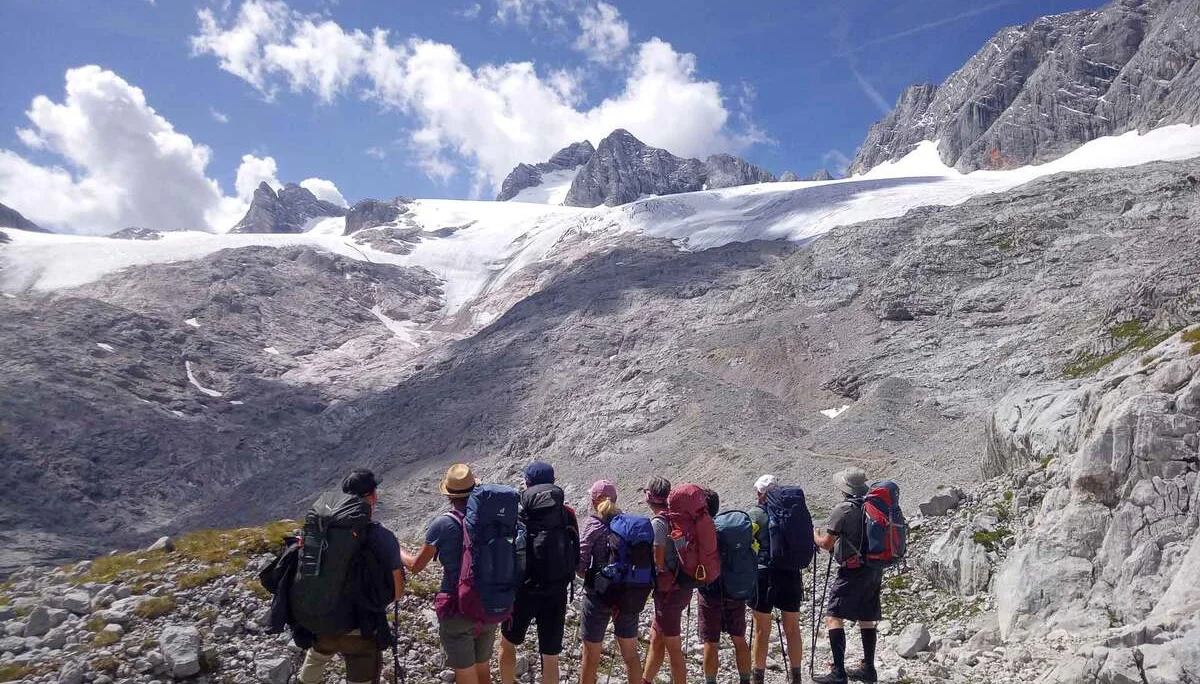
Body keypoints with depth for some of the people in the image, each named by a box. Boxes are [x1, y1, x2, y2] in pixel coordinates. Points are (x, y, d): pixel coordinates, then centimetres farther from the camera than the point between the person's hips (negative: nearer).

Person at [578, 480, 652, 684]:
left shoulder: (593, 523, -10)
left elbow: (580, 563, -13)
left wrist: (590, 578, 6)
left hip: (599, 594, -4)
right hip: (630, 596, 4)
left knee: (591, 655, 12)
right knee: (631, 653, 19)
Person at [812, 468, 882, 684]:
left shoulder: (843, 510, -14)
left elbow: (826, 543, -13)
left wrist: (814, 534, 7)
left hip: (853, 570, -8)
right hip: (874, 569, 8)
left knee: (833, 617, -6)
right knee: (867, 619, 17)